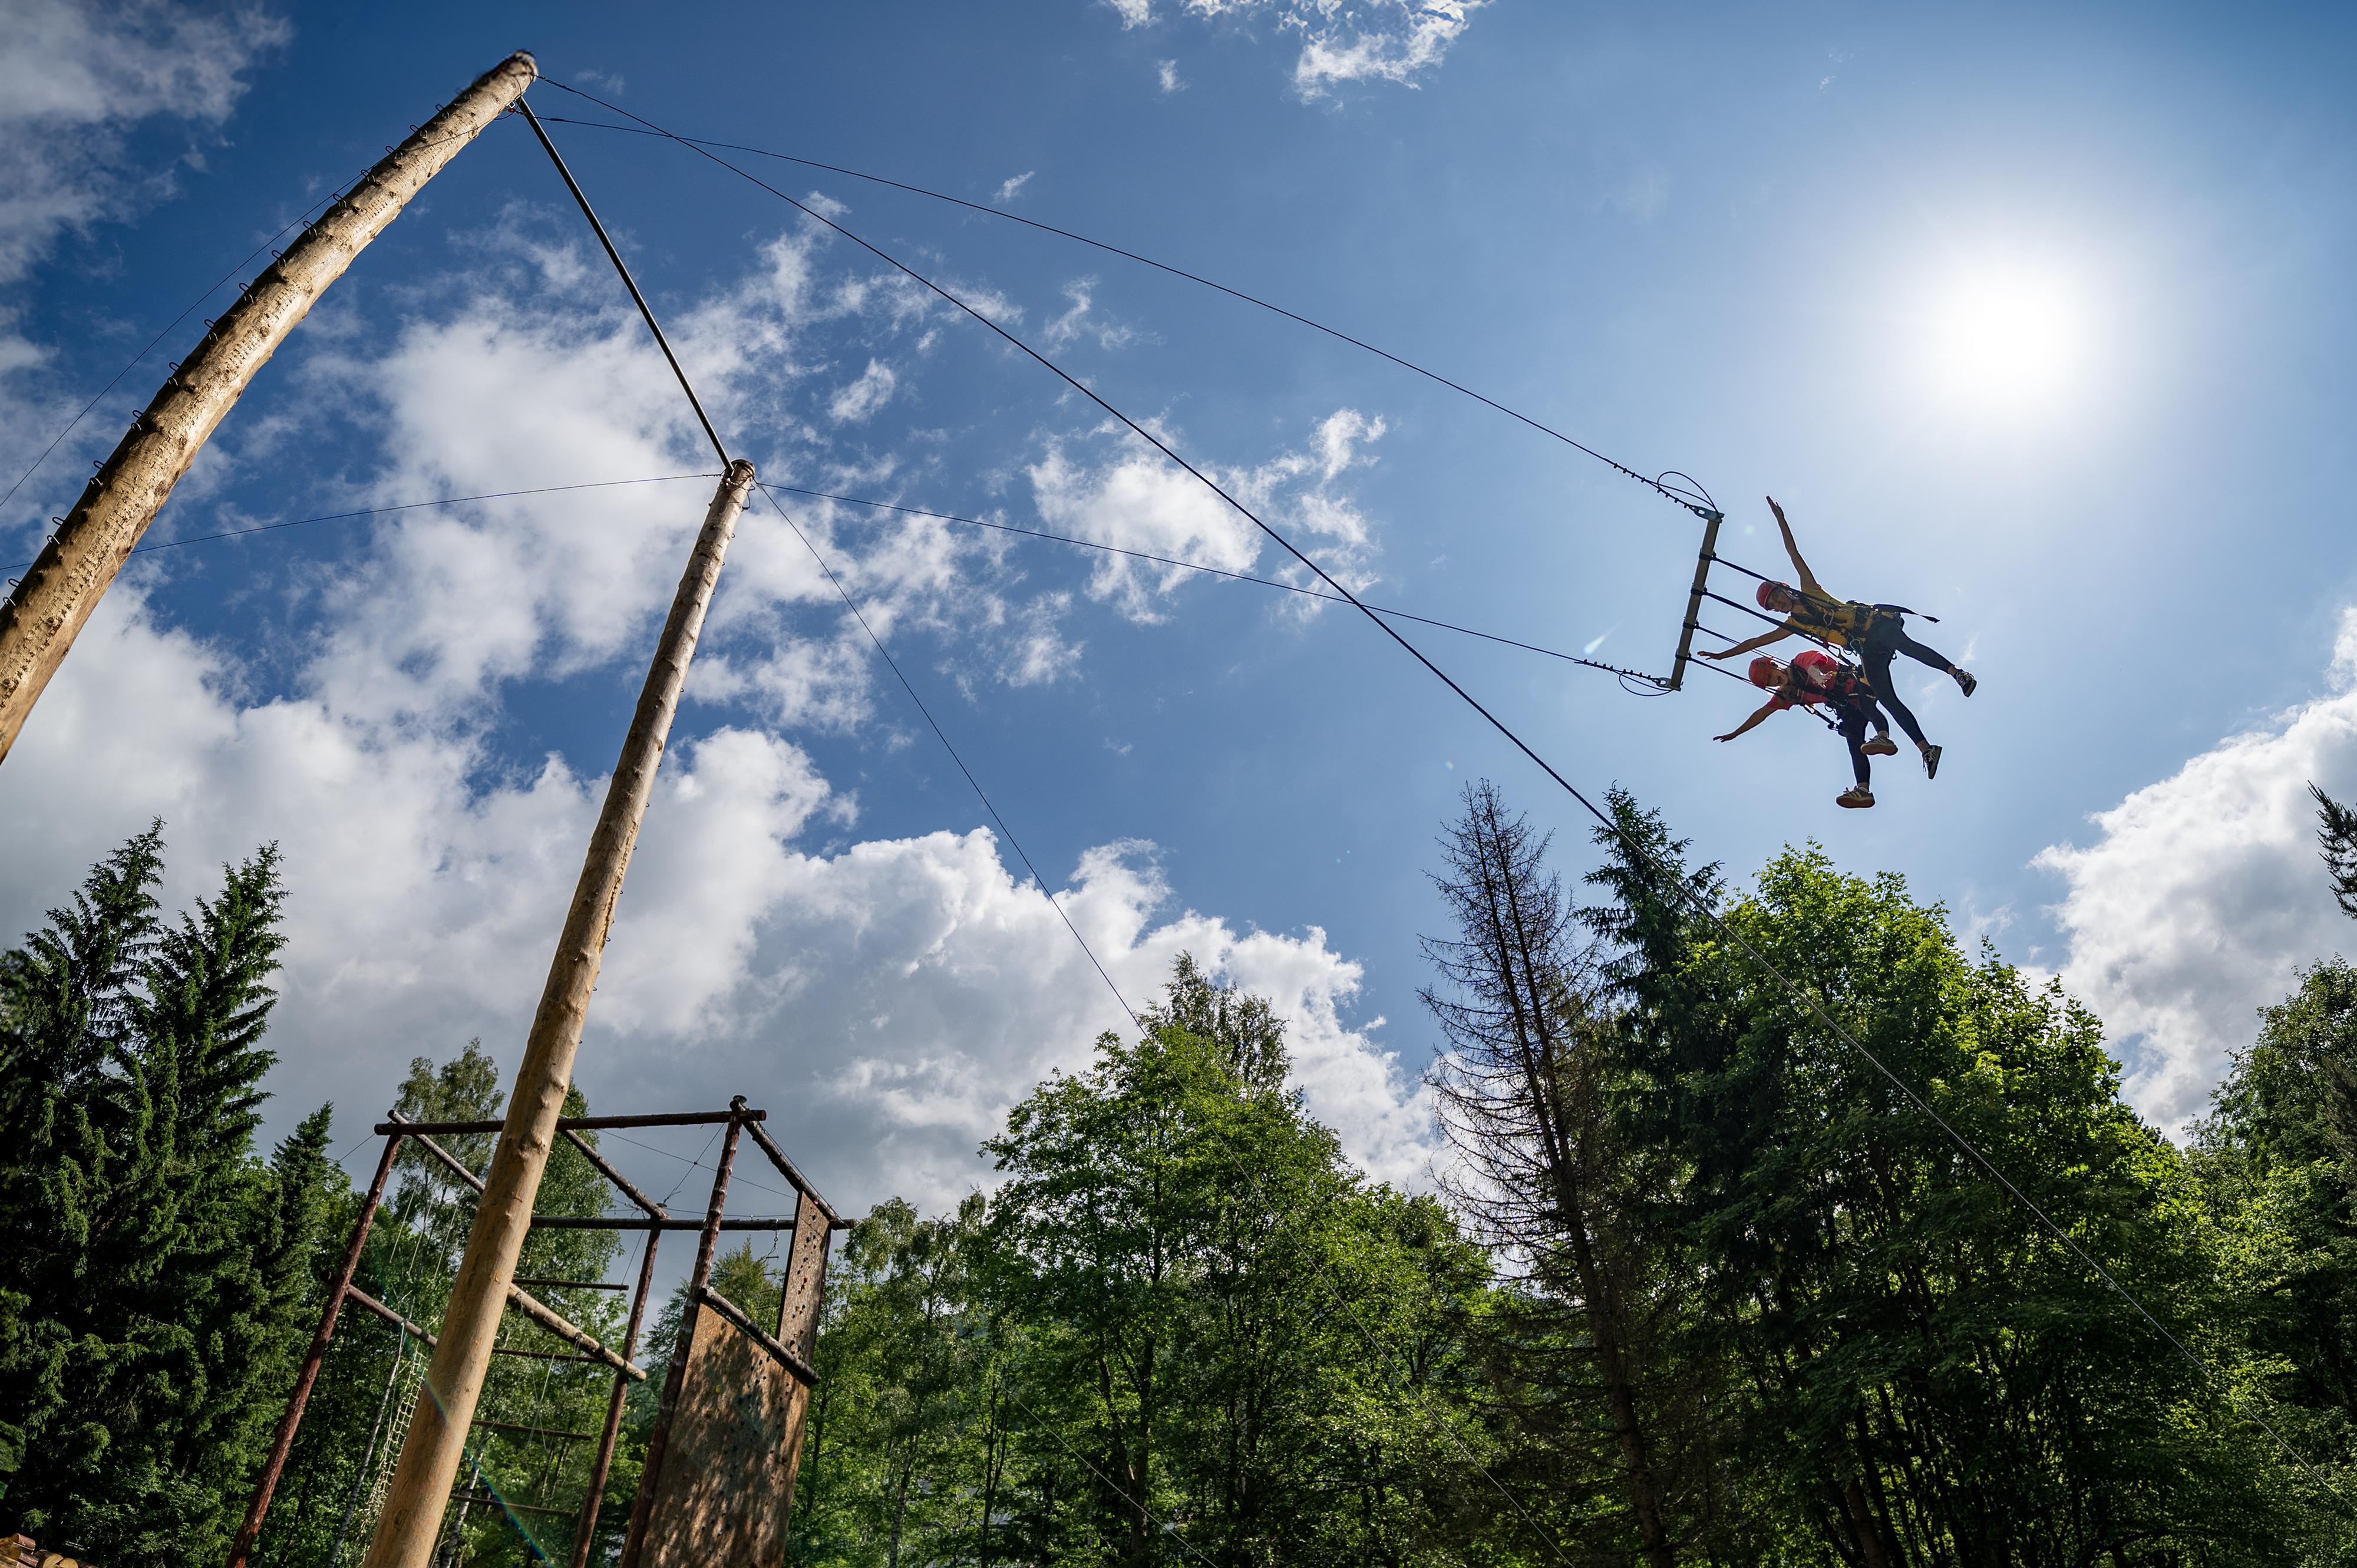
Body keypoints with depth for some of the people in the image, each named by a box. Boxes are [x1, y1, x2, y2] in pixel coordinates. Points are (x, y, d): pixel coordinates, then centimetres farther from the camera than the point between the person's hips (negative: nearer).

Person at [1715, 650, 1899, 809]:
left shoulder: (1803, 660, -6)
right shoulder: (1787, 694, 11)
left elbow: (1813, 666, -28)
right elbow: (1762, 713, 13)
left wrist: (1816, 675, -53)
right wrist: (1734, 734, 12)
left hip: (1857, 685, -5)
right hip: (1848, 710, 5)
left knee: (1864, 705, -37)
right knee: (1854, 746, -13)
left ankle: (1883, 737, -60)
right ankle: (1863, 789, -29)